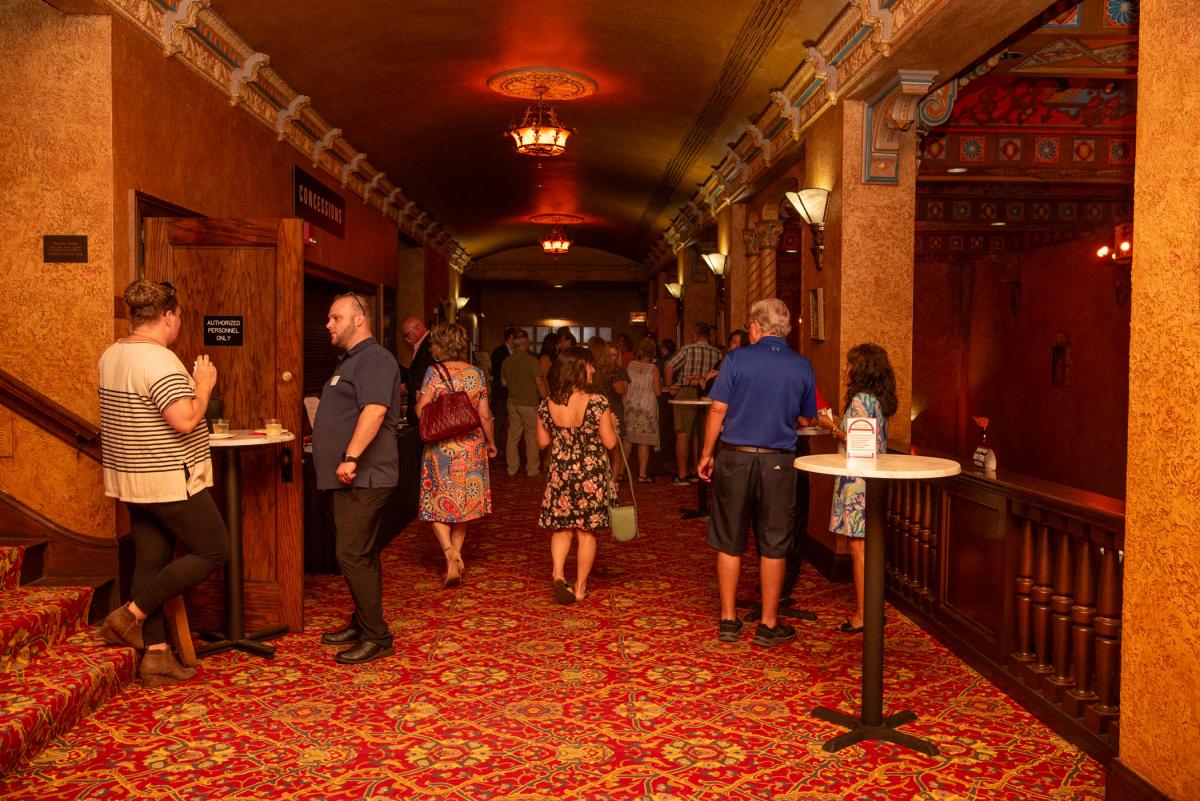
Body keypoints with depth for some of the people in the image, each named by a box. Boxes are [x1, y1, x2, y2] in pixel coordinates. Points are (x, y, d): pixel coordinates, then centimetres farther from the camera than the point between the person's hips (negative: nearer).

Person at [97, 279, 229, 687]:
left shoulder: (112, 355, 11)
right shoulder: (160, 360, -20)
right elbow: (185, 421, -27)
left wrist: (190, 382, 20)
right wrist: (204, 384, -11)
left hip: (132, 479, 10)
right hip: (170, 481, -9)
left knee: (151, 561, 11)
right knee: (214, 552, 3)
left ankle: (156, 655, 16)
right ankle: (131, 615, 2)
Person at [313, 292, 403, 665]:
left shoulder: (374, 359, -14)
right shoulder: (350, 360, 20)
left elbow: (375, 410, -28)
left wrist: (351, 458, -31)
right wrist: (341, 458, 22)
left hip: (363, 477, -11)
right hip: (351, 478, 11)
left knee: (353, 556, -11)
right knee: (360, 555, 15)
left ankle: (377, 638, -3)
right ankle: (362, 625, 25)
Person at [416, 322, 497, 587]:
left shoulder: (435, 372, -10)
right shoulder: (477, 374, -1)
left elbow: (421, 411, -13)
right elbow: (485, 415, 0)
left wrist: (419, 400, 10)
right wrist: (491, 442, 14)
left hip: (442, 447, -3)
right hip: (472, 447, 3)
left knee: (438, 503, 7)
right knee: (463, 502, 15)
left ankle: (450, 553, -12)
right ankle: (456, 556, 21)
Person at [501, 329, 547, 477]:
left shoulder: (507, 361, 2)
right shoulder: (531, 361, -14)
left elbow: (504, 383, 13)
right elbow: (539, 383, -14)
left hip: (513, 402, 5)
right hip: (529, 403, -5)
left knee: (512, 436, 10)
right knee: (532, 437, 5)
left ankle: (512, 468, 16)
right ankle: (532, 470, 10)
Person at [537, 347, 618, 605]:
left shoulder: (546, 405, -5)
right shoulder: (597, 403, -16)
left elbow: (543, 441, 5)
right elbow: (610, 442, -11)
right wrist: (612, 424, 8)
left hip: (559, 474, 3)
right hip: (591, 476, -3)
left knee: (561, 528, 18)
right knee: (586, 531, 10)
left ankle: (558, 573, -1)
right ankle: (580, 587, 19)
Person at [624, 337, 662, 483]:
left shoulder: (631, 365, -1)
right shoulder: (653, 369, -9)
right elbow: (658, 392, -10)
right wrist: (660, 385, 10)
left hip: (630, 405, 3)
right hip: (646, 407, -3)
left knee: (627, 439, 9)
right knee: (644, 442, 2)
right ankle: (642, 474, 4)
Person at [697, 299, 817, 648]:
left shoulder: (737, 358, -5)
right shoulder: (801, 366, 1)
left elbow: (718, 410, -7)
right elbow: (806, 418, 11)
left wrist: (706, 454, 3)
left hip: (735, 458, 0)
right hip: (778, 462, 1)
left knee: (729, 543, 10)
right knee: (773, 546, 9)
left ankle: (728, 620, 18)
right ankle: (768, 625, 15)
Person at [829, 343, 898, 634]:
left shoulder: (859, 400, -15)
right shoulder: (876, 400, 13)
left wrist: (834, 428, -7)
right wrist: (841, 425, 15)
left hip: (858, 481, -10)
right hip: (872, 480, 10)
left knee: (859, 547, -4)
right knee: (867, 547, 14)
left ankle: (862, 615, 1)